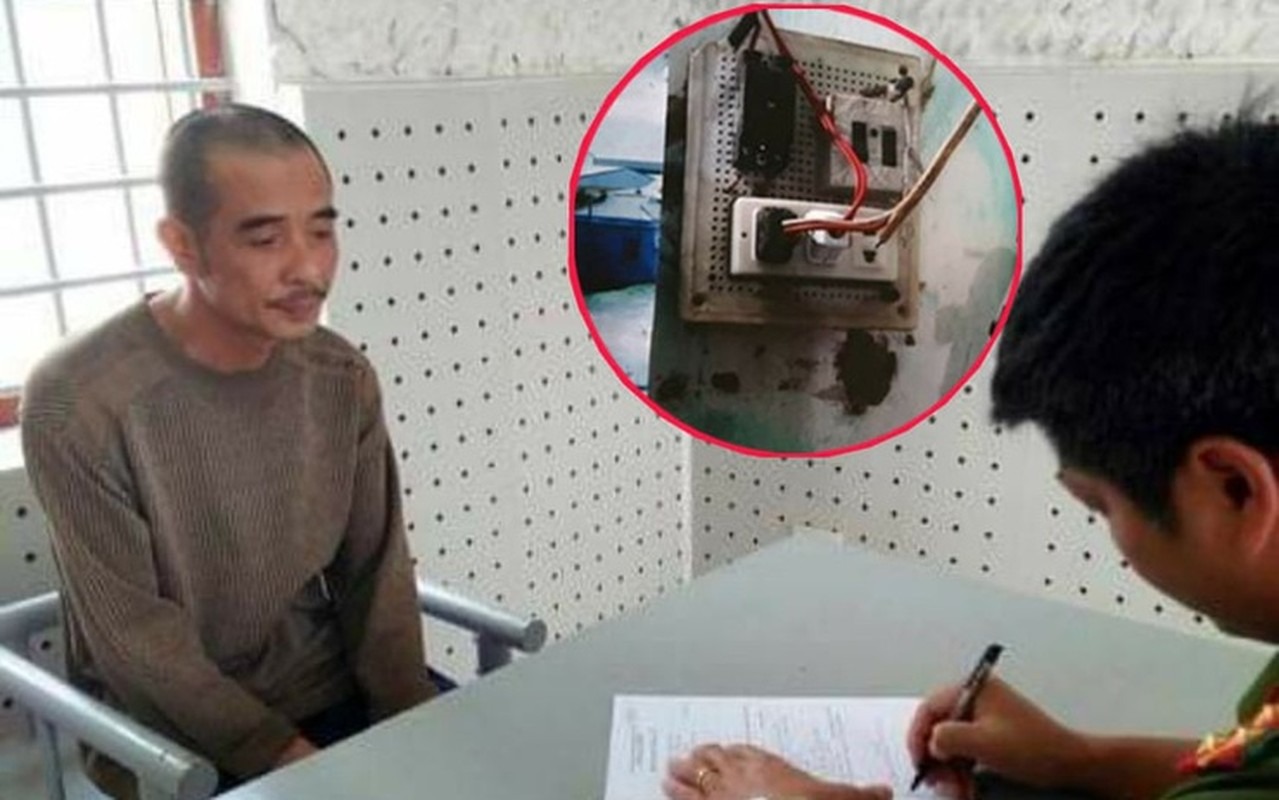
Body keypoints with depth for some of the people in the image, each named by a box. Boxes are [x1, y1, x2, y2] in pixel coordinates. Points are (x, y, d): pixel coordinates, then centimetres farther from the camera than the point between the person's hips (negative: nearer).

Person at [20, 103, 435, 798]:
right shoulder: (75, 403, -18)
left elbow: (376, 573, 0)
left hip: (333, 690, 5)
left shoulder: (343, 379, -4)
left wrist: (411, 728, -11)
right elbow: (133, 637, -16)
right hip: (174, 739, -4)